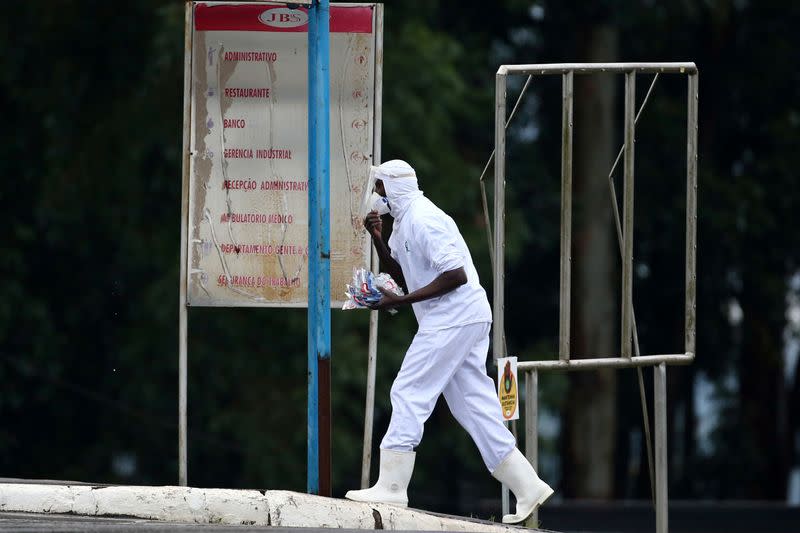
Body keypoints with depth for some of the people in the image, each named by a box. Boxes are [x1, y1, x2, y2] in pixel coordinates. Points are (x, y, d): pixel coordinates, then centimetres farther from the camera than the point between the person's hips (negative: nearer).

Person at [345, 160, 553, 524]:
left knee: (409, 394, -8)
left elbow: (456, 275, -21)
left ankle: (391, 486, -7)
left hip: (453, 318, -10)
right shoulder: (403, 221, 18)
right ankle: (527, 487, 6)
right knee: (473, 405, 8)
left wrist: (400, 301, -19)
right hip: (469, 318, 10)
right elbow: (402, 275, 24)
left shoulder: (422, 220, -15)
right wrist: (378, 238, 9)